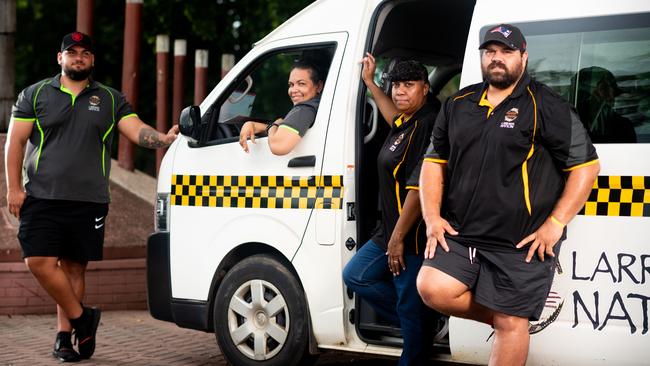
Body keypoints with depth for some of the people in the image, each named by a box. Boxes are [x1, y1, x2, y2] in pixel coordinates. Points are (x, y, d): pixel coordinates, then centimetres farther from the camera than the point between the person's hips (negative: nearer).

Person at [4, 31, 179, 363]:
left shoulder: (111, 100, 12)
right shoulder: (35, 95, 8)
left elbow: (137, 131, 0)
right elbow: (15, 142, 5)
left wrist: (164, 138, -21)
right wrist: (13, 188, -4)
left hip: (89, 201, 1)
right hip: (41, 198, -1)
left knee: (74, 267, 4)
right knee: (39, 261, -14)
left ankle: (64, 335, 14)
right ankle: (81, 317, 1)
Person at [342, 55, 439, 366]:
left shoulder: (426, 125, -19)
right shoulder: (406, 122, 12)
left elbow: (419, 188, -25)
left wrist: (398, 238, -23)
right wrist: (369, 83, 44)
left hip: (413, 238, -11)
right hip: (391, 230, 11)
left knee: (412, 311, -2)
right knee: (355, 275, 19)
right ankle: (417, 323, 21)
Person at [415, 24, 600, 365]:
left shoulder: (547, 106, -2)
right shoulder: (458, 104, 13)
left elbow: (586, 165, -4)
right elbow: (434, 161, 18)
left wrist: (555, 223, -11)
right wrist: (432, 216, 4)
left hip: (522, 241, -5)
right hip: (461, 234, 5)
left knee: (511, 324, -2)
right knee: (432, 289, -11)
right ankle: (500, 316, 12)